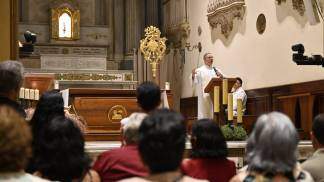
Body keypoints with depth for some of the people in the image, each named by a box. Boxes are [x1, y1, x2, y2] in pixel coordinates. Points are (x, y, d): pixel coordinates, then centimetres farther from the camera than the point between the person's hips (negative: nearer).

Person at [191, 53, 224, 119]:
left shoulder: (216, 70, 16)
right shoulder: (199, 70, 3)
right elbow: (195, 81, -8)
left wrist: (222, 76, -9)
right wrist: (193, 76, -29)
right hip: (204, 96, -4)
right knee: (204, 115, -5)